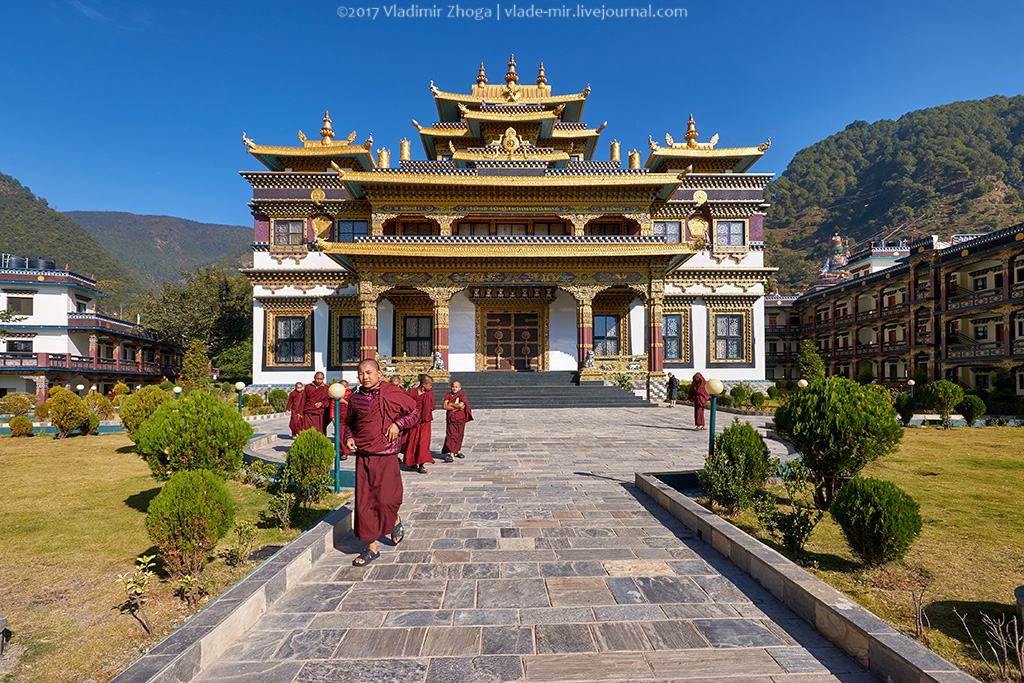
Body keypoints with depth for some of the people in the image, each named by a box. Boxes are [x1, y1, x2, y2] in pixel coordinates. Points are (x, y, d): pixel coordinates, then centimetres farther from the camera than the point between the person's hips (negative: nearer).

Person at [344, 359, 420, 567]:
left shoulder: (394, 394, -5)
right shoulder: (355, 399, 6)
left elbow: (415, 412, 5)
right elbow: (349, 423, 22)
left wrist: (398, 424, -10)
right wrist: (348, 438, 3)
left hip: (386, 457, -3)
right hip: (363, 457, 4)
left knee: (386, 500, -3)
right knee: (364, 502, 4)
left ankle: (396, 522, 33)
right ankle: (371, 547, 18)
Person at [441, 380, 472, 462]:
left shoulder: (462, 395, -1)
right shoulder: (448, 395, 5)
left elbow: (460, 405, -19)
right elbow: (445, 406, -8)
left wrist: (450, 404, -8)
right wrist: (456, 407, -14)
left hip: (460, 419, 0)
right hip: (450, 419, 1)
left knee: (459, 436, 7)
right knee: (451, 436, -8)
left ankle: (458, 451, 27)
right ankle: (451, 454, -10)